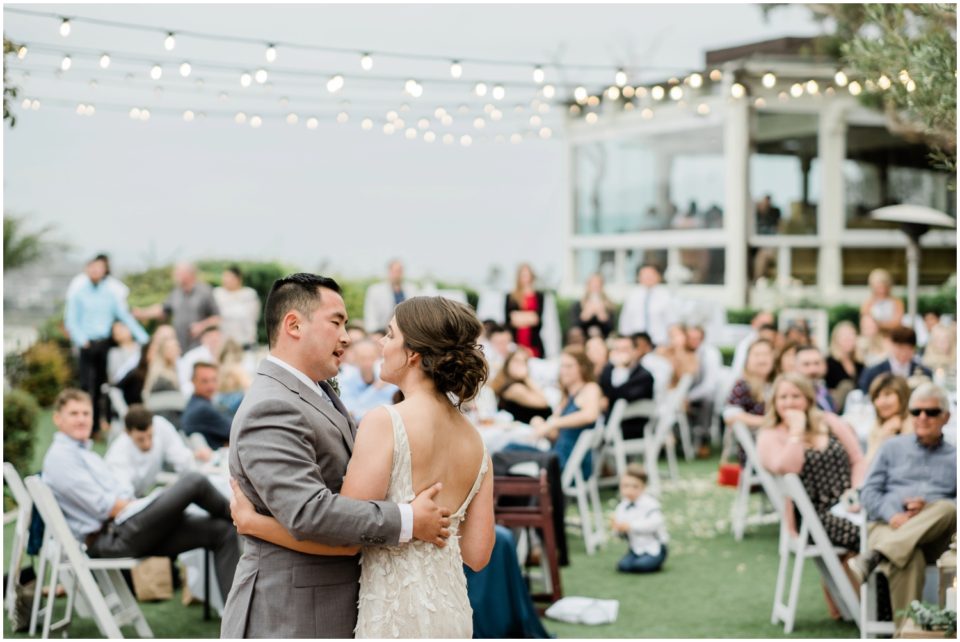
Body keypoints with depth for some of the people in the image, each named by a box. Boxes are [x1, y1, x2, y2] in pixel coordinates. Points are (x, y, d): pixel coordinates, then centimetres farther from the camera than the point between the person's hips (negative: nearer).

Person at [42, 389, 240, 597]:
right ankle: (234, 513, 11)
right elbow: (103, 506, -13)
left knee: (223, 531, -4)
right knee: (193, 482, -18)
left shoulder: (86, 454, 26)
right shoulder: (59, 456, -4)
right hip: (111, 539, -10)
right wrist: (144, 505, -6)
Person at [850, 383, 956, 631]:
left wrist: (930, 508, -12)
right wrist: (892, 515, -8)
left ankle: (873, 557, -45)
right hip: (887, 526, -1)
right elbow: (869, 492, 13)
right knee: (909, 560, -39)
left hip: (934, 534, 1)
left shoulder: (953, 457, 23)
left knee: (948, 510, -37)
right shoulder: (893, 448, 24)